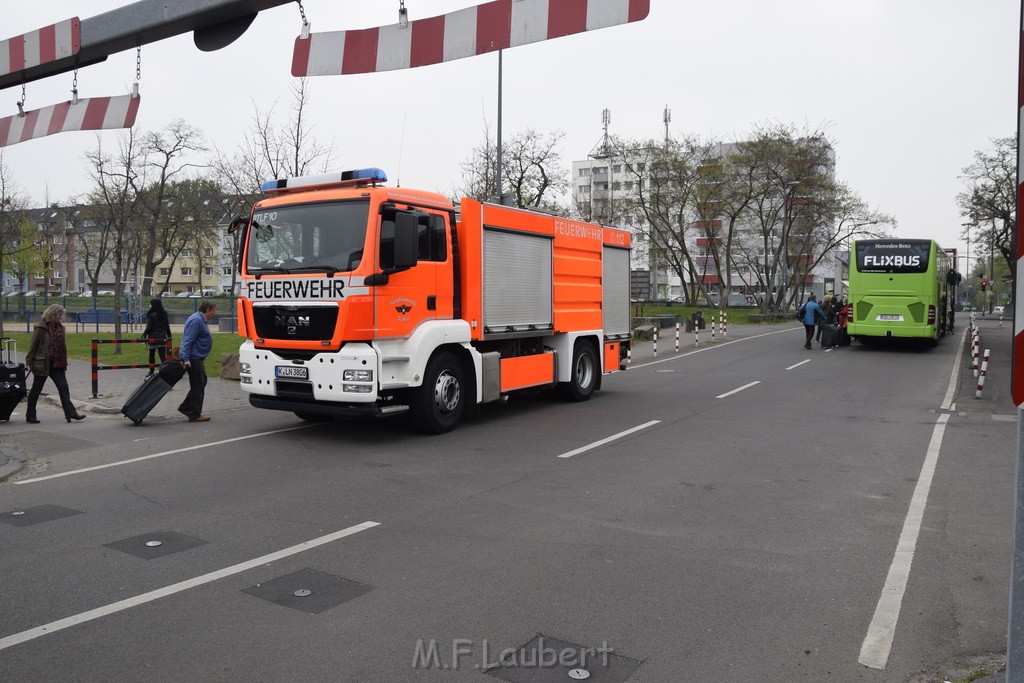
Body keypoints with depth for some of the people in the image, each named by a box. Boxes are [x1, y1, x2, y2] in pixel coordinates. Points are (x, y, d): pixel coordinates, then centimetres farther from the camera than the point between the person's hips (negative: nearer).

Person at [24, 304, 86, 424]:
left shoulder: (60, 327, 9)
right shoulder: (41, 327, -10)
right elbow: (33, 346, -9)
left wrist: (64, 363, 14)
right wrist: (29, 363, -9)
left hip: (57, 364, 6)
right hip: (42, 363, -6)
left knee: (64, 388, -3)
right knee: (36, 390, 6)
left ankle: (71, 413, -6)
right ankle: (30, 415, 17)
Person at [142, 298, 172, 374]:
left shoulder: (151, 315, -10)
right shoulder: (164, 314, 6)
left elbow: (149, 327, -10)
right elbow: (167, 326, 10)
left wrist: (144, 335, 5)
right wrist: (169, 336, 18)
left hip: (153, 338, -4)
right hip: (162, 338, 4)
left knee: (151, 355, 12)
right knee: (163, 356, -1)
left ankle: (151, 372, 21)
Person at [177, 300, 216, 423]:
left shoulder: (202, 320, 17)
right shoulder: (196, 320, -17)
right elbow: (188, 341, -23)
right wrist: (186, 359, -28)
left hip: (197, 358, 11)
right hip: (193, 359, -11)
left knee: (201, 382, 17)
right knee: (198, 386, -5)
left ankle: (185, 408, 22)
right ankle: (195, 415, 1)